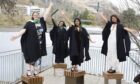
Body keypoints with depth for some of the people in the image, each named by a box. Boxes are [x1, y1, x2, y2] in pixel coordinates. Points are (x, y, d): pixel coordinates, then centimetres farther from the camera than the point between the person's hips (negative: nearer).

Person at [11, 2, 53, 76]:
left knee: (35, 56, 13)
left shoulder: (41, 21, 6)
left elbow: (46, 13, 12)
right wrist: (16, 35, -26)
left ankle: (33, 69, 24)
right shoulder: (29, 23, -5)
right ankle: (29, 70, 11)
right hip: (31, 43, -4)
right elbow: (23, 30, -14)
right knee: (30, 56, 2)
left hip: (39, 43, 4)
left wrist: (50, 6, 16)